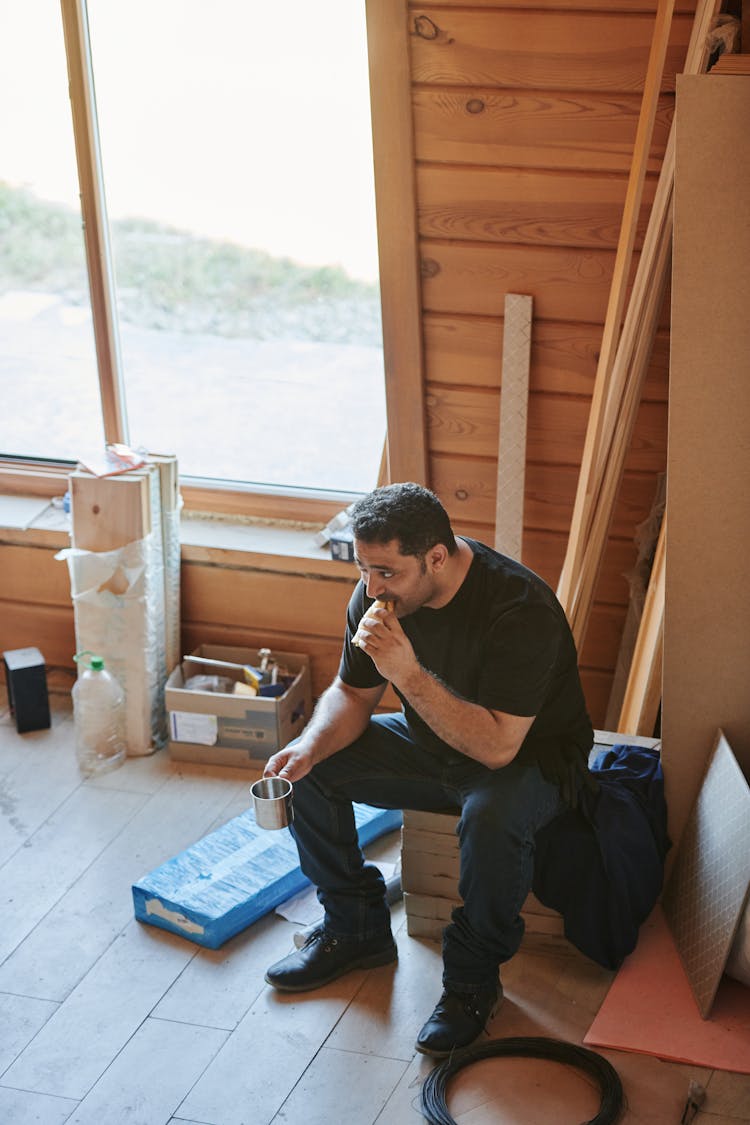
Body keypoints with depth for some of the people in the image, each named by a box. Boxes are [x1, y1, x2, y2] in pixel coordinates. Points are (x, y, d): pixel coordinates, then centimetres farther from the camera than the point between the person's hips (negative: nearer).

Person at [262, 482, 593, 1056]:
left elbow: (497, 746, -37)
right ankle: (355, 928, 9)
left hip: (529, 755, -7)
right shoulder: (378, 594, -12)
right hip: (432, 743, 7)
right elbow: (352, 693, 1)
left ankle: (473, 978, -14)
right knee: (305, 769, -7)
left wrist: (409, 674, -44)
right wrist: (310, 746, -20)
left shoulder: (521, 610, -33)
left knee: (492, 816, -39)